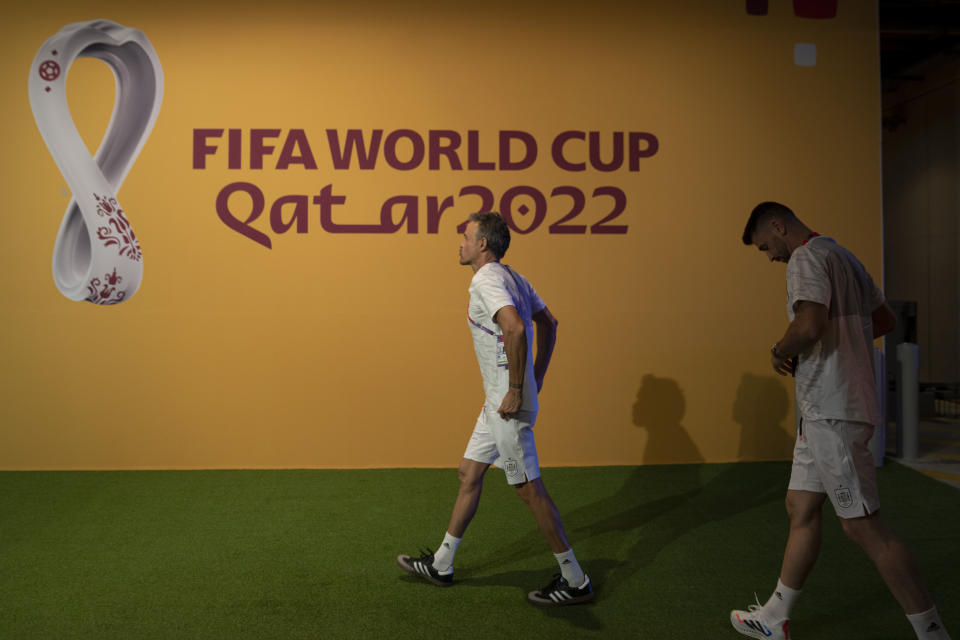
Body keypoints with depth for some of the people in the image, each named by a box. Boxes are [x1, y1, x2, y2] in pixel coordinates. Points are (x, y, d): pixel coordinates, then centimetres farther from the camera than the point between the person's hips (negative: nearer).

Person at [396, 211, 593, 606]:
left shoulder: (487, 279, -16)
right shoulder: (511, 278, 14)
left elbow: (515, 328, -33)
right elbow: (548, 323, 19)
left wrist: (516, 390, -26)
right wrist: (536, 379, 20)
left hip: (508, 404, -10)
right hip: (496, 401, 10)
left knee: (528, 488, -1)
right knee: (468, 474, 16)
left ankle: (575, 581, 13)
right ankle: (441, 565, 30)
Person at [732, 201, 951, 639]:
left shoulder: (808, 257, -13)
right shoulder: (843, 257, 18)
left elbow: (809, 325, -30)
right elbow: (885, 320, 24)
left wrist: (780, 351, -11)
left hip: (834, 412, -10)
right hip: (823, 410, 10)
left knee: (863, 527, -4)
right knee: (801, 510, 14)